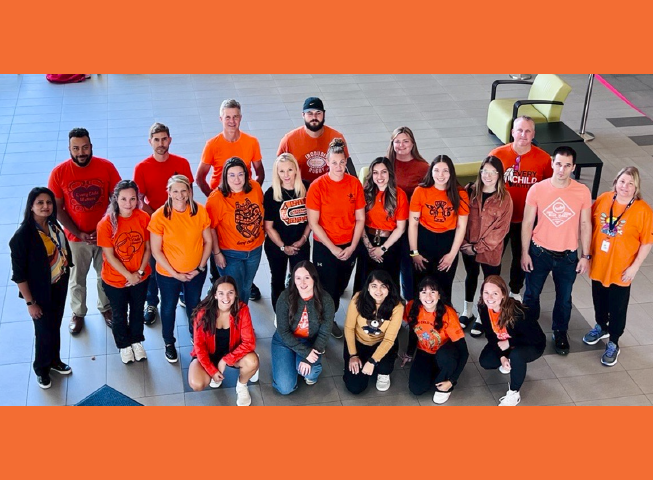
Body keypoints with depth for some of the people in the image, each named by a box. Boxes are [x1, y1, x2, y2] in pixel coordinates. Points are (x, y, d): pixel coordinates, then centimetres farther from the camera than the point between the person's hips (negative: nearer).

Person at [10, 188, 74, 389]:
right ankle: (41, 368, 36)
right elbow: (19, 274, -20)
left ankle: (54, 360, 46)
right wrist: (30, 302, -17)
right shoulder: (23, 235, -25)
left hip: (60, 286, 6)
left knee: (55, 326, 23)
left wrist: (64, 279, 11)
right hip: (40, 292, -6)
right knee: (45, 332, 11)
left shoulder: (53, 225, -6)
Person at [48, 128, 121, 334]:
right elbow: (57, 209, -9)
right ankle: (78, 314, 41)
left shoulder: (106, 167, -14)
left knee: (105, 275, 19)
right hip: (76, 237, 0)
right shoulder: (59, 173, -15)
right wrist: (79, 234, -14)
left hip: (105, 234, 1)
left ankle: (106, 308, 45)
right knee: (77, 279, 17)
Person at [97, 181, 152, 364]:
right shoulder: (106, 223, -23)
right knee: (119, 314, 20)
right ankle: (124, 345, 45)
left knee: (137, 311, 24)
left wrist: (140, 271, -14)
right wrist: (129, 275, -19)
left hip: (141, 278, 2)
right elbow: (109, 256, -19)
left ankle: (137, 342, 49)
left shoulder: (144, 218, -16)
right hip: (115, 280, -2)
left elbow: (148, 248, -7)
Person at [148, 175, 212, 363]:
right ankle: (169, 343, 43)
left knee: (194, 306, 24)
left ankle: (196, 337, 50)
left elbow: (208, 241, -3)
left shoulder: (200, 211, -14)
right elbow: (156, 251, -16)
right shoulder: (159, 217, -21)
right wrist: (174, 273, -16)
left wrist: (201, 267, -9)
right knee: (169, 308, 19)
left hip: (196, 272, 2)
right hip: (168, 274, -2)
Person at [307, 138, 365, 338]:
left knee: (341, 287, 17)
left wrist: (352, 247, -8)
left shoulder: (355, 184, -6)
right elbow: (313, 223, -13)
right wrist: (333, 248, -14)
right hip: (324, 247, -3)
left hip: (349, 247, 3)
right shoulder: (317, 186, -15)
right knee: (327, 288, 8)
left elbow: (360, 218, 0)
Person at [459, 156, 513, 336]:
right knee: (471, 276, 21)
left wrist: (478, 247, -15)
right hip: (468, 247, 3)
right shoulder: (470, 191, -5)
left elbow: (501, 229, -14)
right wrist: (464, 242, -10)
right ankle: (468, 312, 39)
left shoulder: (505, 198, -13)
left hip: (490, 249, -3)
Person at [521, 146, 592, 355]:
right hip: (539, 252, 0)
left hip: (568, 255, 0)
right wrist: (524, 253, -5)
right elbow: (527, 223, -5)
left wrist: (585, 255, -1)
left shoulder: (582, 192, -12)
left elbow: (585, 225, -2)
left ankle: (560, 333, 39)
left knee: (564, 298, 16)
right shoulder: (537, 189, -13)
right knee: (531, 294, 16)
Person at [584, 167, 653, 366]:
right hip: (598, 264, 4)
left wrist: (634, 267, -13)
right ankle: (601, 327, 49)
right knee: (599, 301, 23)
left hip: (621, 270, -3)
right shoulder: (603, 199, -7)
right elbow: (590, 226, 5)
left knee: (617, 308, 9)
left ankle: (613, 344, 27)